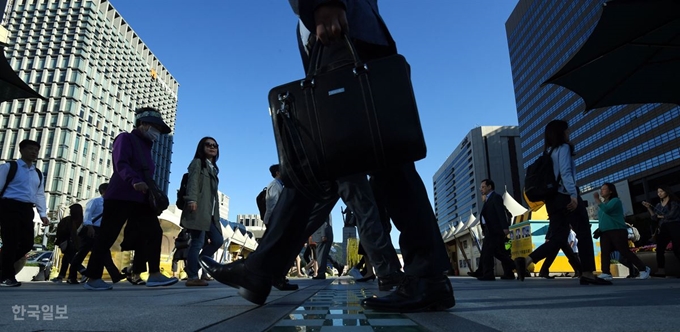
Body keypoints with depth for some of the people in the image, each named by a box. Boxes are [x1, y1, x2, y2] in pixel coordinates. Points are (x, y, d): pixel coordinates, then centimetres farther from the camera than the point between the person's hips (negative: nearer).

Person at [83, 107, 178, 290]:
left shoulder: (145, 146, 22)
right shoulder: (126, 138, -2)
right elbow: (121, 164, -19)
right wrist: (134, 181, -36)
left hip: (140, 199, 8)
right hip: (120, 197, -8)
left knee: (154, 232, -2)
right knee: (107, 236, -2)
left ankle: (154, 275, 0)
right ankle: (93, 278, 7)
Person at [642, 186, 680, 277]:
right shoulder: (658, 205, 19)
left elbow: (672, 215, -10)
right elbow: (654, 218, 11)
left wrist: (661, 216, 6)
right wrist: (649, 208, 4)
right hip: (663, 228, 6)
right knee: (659, 249, -4)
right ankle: (661, 271, -8)